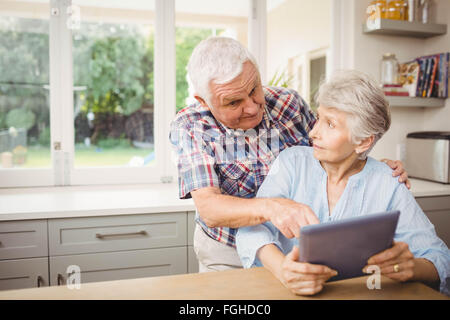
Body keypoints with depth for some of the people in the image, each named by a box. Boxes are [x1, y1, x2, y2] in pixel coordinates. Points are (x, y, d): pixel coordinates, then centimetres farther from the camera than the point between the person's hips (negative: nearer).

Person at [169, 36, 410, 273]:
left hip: (293, 245, 2)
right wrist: (270, 208, -45)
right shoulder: (189, 127, -15)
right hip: (228, 255, -1)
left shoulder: (289, 103, -7)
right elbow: (208, 209, -26)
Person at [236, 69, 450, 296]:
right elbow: (253, 228, -13)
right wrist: (281, 269, -33)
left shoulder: (388, 185, -3)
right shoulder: (292, 162, -2)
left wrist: (411, 267, -27)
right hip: (289, 291, -1)